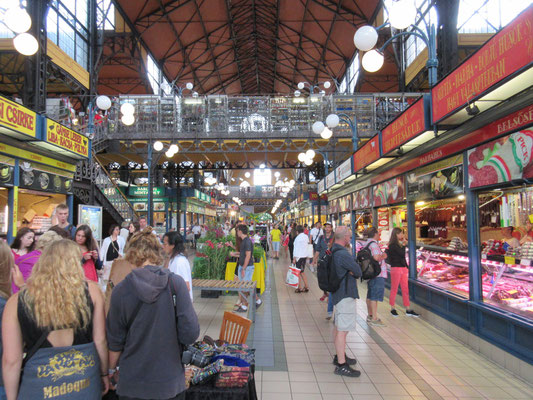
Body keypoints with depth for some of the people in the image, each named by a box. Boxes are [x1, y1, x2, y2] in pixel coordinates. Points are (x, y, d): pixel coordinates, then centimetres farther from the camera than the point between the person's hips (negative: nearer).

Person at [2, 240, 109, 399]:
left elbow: (11, 360, -5)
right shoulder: (91, 291, -9)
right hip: (86, 385, 0)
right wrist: (104, 374, 12)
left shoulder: (17, 301, -7)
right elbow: (100, 341, -3)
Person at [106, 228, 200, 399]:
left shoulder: (121, 290, -11)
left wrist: (112, 370, 15)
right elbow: (191, 334, -15)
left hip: (132, 384, 1)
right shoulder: (176, 283, -14)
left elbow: (115, 340, -2)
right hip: (170, 381, 0)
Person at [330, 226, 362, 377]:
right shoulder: (343, 254, -24)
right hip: (346, 295, -11)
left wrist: (350, 272, -8)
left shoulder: (333, 251, 9)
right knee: (343, 330, -6)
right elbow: (358, 271, -17)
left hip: (338, 293, 11)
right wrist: (354, 273, 3)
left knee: (338, 327, 21)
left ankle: (339, 356, 35)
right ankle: (341, 365, -1)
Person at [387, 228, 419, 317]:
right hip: (396, 269, -8)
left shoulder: (398, 244, 16)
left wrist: (406, 267, 14)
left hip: (403, 269, 9)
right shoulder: (393, 245, -12)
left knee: (405, 289, 8)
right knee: (394, 289, 2)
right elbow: (402, 254, -19)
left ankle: (408, 310, 12)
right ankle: (392, 308, 13)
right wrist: (403, 244, -9)